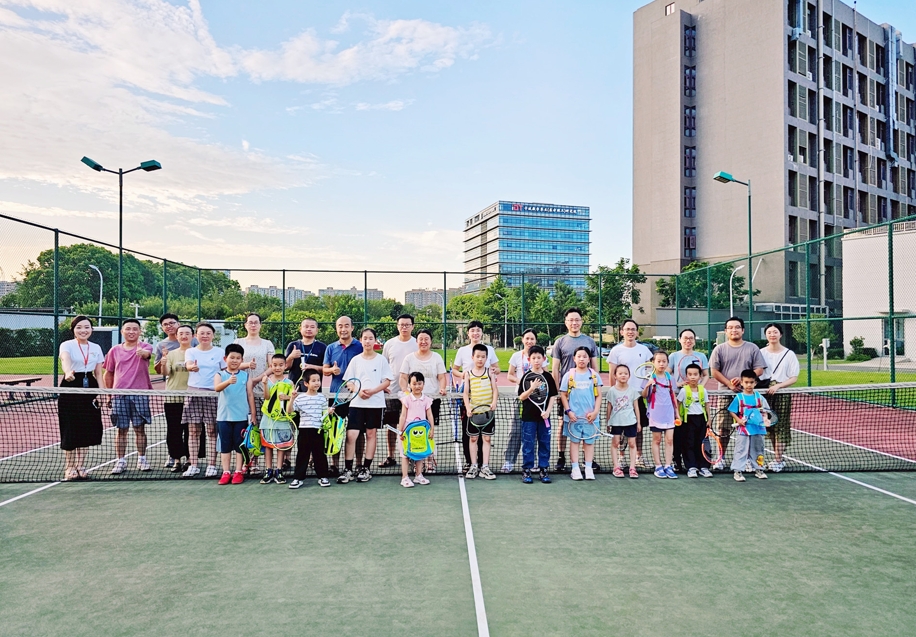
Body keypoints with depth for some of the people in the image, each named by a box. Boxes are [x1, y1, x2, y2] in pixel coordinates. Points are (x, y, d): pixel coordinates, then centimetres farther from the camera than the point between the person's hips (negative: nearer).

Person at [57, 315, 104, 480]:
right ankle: (69, 468, 11)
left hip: (89, 389, 4)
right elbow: (65, 360, -28)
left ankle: (80, 466, 18)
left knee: (86, 429, 6)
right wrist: (68, 372, -49)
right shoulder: (67, 345, -5)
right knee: (70, 429, -2)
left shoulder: (96, 348, 9)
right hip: (71, 388, -4)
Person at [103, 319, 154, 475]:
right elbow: (108, 373, 16)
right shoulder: (115, 351, 9)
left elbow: (147, 353, -25)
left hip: (140, 394, -2)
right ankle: (120, 462, 12)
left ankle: (142, 459, 15)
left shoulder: (145, 347, 1)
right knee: (121, 430, 5)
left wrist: (142, 352, -48)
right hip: (119, 395, 2)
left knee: (140, 429, 4)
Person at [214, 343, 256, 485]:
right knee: (225, 445, 7)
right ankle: (226, 473, 14)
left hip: (241, 416, 0)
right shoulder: (220, 375, 0)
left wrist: (253, 414, 4)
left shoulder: (246, 376, 3)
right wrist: (228, 381, -42)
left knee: (240, 445, 6)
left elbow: (250, 394, 6)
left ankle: (239, 472, 13)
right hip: (224, 416, 0)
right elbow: (217, 388, -21)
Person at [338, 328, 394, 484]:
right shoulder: (356, 360, 7)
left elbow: (387, 381, 0)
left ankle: (366, 468, 15)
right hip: (357, 403, 1)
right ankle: (348, 470, 0)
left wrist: (373, 391, -15)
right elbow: (348, 381, 7)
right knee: (351, 435, -7)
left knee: (371, 433, 5)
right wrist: (359, 391, -12)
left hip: (375, 402, -1)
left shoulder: (381, 360, 3)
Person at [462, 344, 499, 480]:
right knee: (473, 438, 5)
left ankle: (485, 467, 10)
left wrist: (494, 402, -17)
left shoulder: (489, 371, 3)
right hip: (474, 410, 0)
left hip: (488, 410, 0)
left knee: (486, 438, 4)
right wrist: (468, 407, -14)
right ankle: (474, 466, 15)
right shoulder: (469, 373, 2)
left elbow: (495, 389, 0)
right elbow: (466, 392, -1)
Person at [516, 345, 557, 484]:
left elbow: (553, 396, 3)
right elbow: (521, 397, -6)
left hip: (544, 416, 2)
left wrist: (548, 411, -9)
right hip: (528, 416, -2)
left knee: (544, 443, 9)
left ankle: (543, 470, 19)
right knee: (528, 444, 3)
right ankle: (526, 470, 12)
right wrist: (532, 388, -21)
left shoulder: (548, 377, 2)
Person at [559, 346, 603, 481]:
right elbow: (563, 395, 2)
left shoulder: (594, 375, 3)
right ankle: (575, 469, 10)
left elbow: (598, 395, 4)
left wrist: (595, 411, -7)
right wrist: (568, 411, -6)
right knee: (574, 441, 5)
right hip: (574, 415, -1)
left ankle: (589, 468, 15)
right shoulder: (569, 375, 0)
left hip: (590, 416, 1)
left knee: (589, 441, 8)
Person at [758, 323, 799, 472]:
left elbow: (794, 378, -2)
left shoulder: (789, 354, 1)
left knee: (780, 427, -2)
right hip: (765, 393, 2)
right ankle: (779, 458, 19)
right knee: (770, 427, 7)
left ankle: (777, 461, 2)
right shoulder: (761, 353, 6)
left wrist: (778, 386, -16)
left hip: (782, 394, -2)